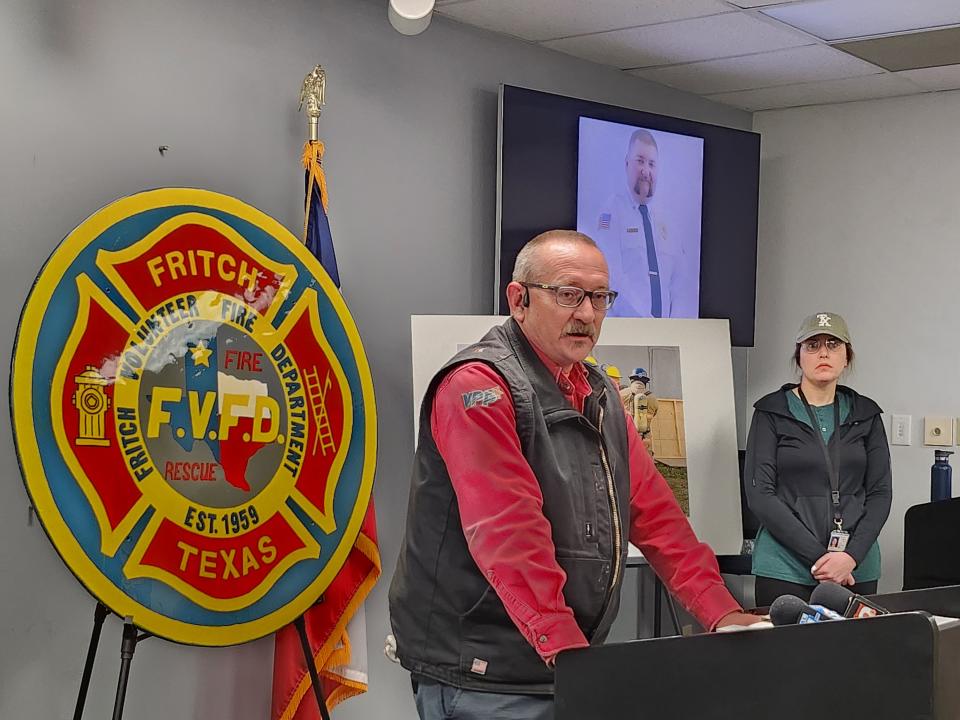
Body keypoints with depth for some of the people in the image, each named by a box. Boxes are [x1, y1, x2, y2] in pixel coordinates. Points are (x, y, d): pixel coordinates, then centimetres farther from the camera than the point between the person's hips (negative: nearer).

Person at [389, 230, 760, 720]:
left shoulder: (599, 394, 14)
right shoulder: (480, 386, -14)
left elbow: (652, 509, 11)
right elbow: (509, 534, -24)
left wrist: (721, 614, 2)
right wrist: (568, 651, -29)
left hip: (573, 665, 8)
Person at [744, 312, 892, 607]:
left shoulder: (865, 414, 10)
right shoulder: (772, 412, 1)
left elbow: (880, 492, 6)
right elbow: (759, 494, -7)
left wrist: (852, 555, -10)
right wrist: (817, 557, -14)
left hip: (857, 570, 3)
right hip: (786, 569, -3)